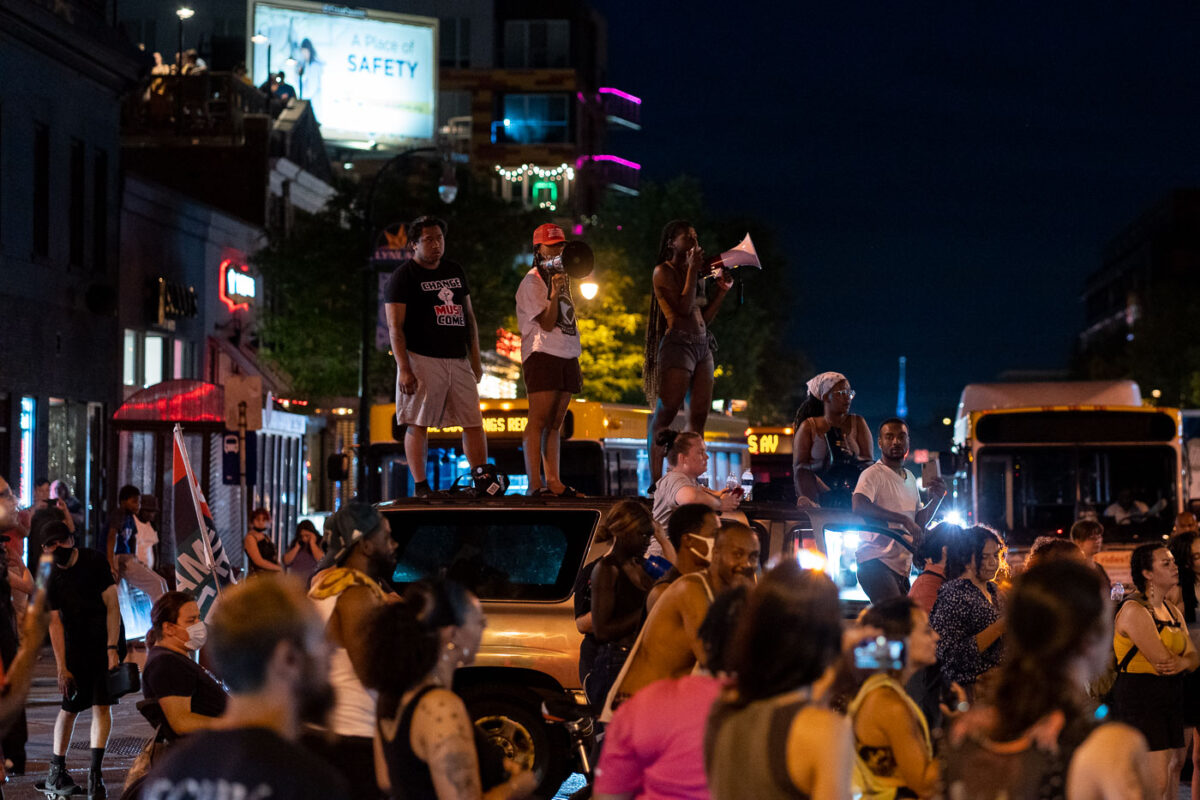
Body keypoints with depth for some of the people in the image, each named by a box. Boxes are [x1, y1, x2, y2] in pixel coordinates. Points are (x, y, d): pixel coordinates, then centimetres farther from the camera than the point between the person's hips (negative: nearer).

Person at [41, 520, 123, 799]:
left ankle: (95, 772, -13)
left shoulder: (95, 562, -11)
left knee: (102, 705, -11)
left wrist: (112, 648, -19)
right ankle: (56, 770, 15)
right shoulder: (51, 577, -5)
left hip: (105, 642, -2)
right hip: (75, 647, 2)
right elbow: (55, 624, -6)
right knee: (69, 707, 3)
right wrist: (62, 668, -10)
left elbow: (112, 606, -11)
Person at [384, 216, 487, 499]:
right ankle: (420, 485, -3)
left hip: (458, 361, 6)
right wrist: (404, 368, -16)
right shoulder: (403, 277, -2)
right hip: (422, 360, -6)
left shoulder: (455, 272, 17)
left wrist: (476, 359, 15)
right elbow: (395, 326, -8)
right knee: (417, 423, -6)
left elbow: (468, 316, 22)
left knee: (474, 423, 4)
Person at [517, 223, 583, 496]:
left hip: (566, 356, 8)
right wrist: (554, 294, -24)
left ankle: (553, 481, 4)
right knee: (539, 420, -11)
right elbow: (547, 323, -11)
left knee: (556, 423, 5)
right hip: (542, 356, -8)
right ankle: (534, 483, -14)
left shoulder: (561, 279, 21)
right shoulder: (531, 283, -3)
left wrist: (576, 366, 20)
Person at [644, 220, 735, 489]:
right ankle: (655, 481, -14)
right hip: (677, 343, -8)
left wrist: (721, 291, 12)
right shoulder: (663, 272, -1)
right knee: (666, 413, -12)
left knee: (699, 416, 2)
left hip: (702, 346, 8)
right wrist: (693, 271, -9)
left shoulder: (694, 274, 20)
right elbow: (684, 308, -14)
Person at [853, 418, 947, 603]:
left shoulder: (909, 478, 21)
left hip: (902, 566, 9)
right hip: (877, 563, -9)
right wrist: (904, 519, -26)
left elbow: (919, 522, 25)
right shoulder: (873, 474, -7)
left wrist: (936, 499, 6)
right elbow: (859, 506, -26)